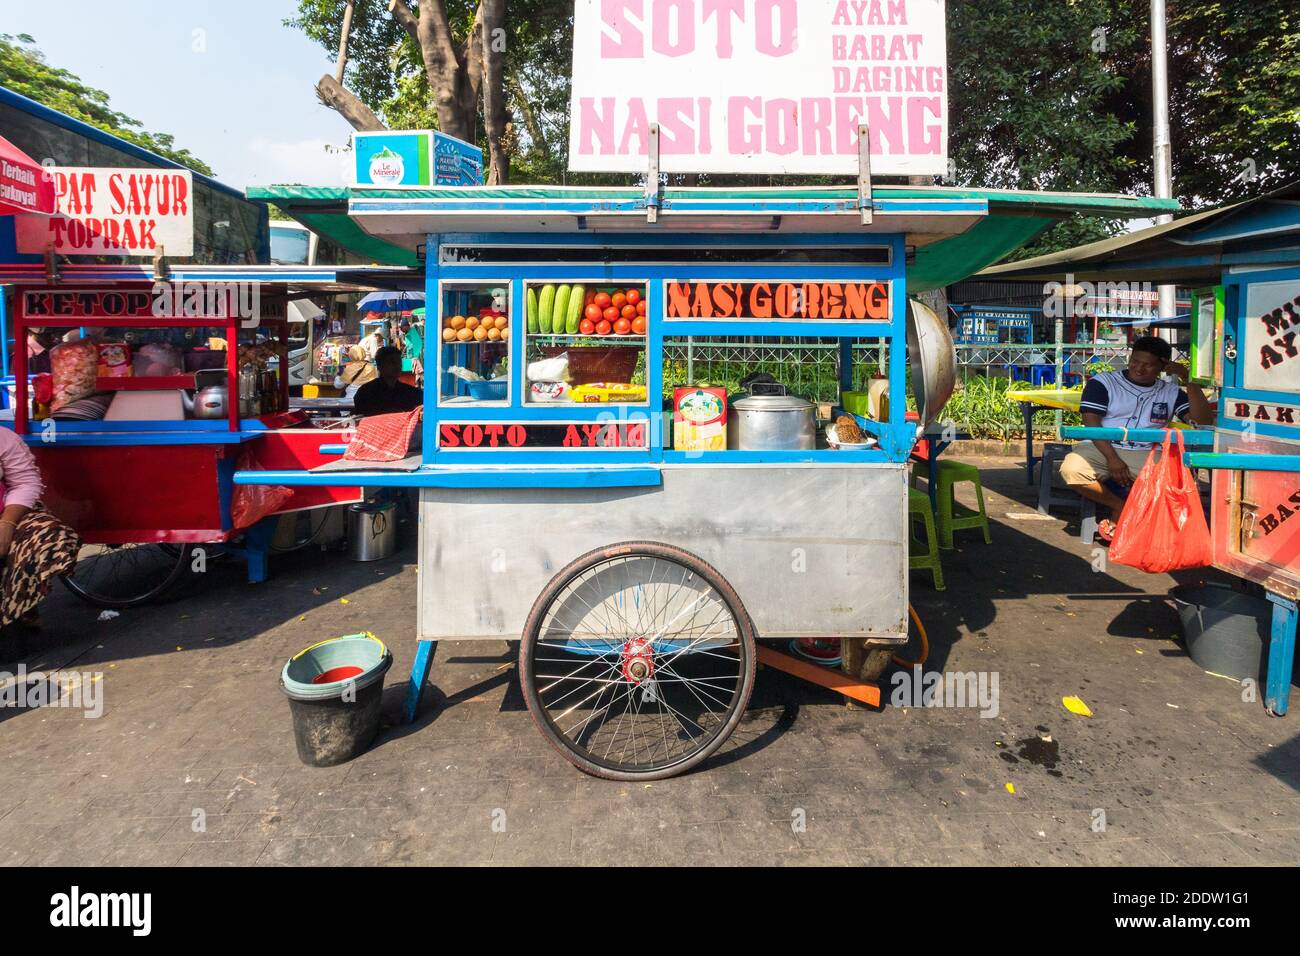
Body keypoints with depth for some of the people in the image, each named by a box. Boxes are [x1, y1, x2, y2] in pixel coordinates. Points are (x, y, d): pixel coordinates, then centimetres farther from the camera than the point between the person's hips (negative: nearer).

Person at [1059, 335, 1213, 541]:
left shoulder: (1171, 392, 17)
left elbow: (1204, 421, 7)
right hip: (1102, 448, -1)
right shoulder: (1103, 382, 8)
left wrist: (1189, 381, 1)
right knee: (1071, 468, -34)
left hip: (1147, 454, 2)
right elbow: (1091, 421, -4)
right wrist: (1112, 459, -17)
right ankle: (1120, 506, -6)